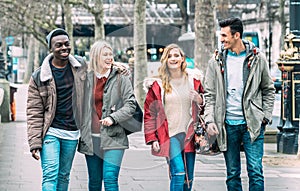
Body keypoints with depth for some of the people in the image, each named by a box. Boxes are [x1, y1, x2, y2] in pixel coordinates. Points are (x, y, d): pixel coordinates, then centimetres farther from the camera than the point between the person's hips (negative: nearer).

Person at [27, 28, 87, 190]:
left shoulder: (81, 67, 4)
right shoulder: (39, 77, -5)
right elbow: (34, 113, -4)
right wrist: (35, 143, -11)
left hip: (72, 133, 3)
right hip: (50, 131, -3)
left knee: (64, 176, 10)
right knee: (50, 175, -14)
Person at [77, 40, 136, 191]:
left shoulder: (121, 78, 1)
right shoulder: (86, 78, 8)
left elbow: (130, 105, -1)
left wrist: (113, 118, -14)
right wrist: (80, 132, 12)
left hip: (113, 137, -3)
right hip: (91, 138, 3)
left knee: (110, 179, -13)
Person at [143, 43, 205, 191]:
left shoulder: (194, 81, 10)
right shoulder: (158, 84, 1)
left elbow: (204, 109, 18)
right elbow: (149, 113, 2)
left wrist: (200, 101, -6)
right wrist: (152, 139, -5)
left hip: (189, 135, 4)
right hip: (169, 135, -4)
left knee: (189, 178, 7)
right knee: (178, 173, -18)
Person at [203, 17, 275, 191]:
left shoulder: (257, 58, 2)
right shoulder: (217, 61, 6)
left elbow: (269, 90, 10)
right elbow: (210, 94, 7)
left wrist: (266, 117, 0)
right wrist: (209, 120, -6)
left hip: (253, 124, -2)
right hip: (228, 125, 2)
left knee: (256, 172, -6)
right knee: (232, 174, 7)